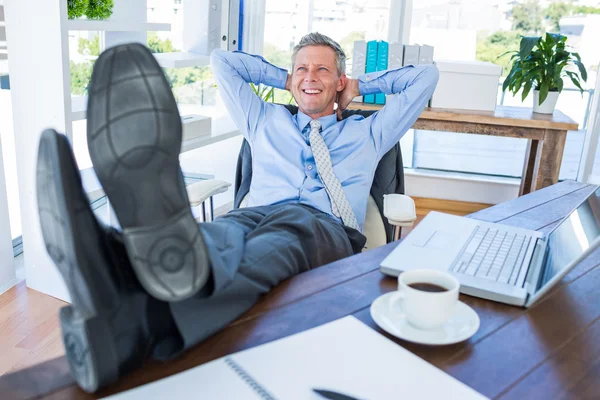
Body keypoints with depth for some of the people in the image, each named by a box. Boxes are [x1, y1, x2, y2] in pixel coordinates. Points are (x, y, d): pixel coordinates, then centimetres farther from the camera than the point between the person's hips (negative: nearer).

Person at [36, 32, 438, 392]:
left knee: (283, 233, -40)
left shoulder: (368, 132, 31)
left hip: (327, 230, -1)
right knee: (218, 238, -37)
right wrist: (285, 78, 42)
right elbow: (222, 60, 42)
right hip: (254, 214, 2)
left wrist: (360, 85, 36)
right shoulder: (266, 122, 34)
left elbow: (426, 75, 34)